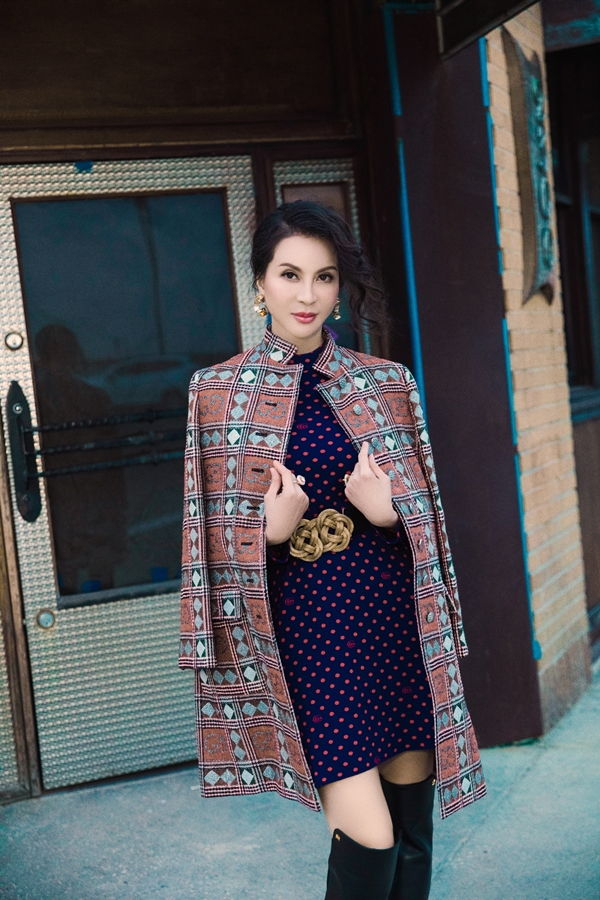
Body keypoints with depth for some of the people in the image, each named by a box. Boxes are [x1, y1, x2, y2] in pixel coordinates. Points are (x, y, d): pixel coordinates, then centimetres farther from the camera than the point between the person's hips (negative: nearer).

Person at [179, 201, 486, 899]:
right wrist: (270, 528, -13)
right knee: (369, 840, -6)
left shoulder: (387, 384, 6)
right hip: (306, 628, -3)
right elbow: (217, 530, 5)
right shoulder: (219, 390, 1)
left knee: (413, 833, 11)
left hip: (393, 615, 3)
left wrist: (388, 511, -8)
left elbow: (425, 514, 12)